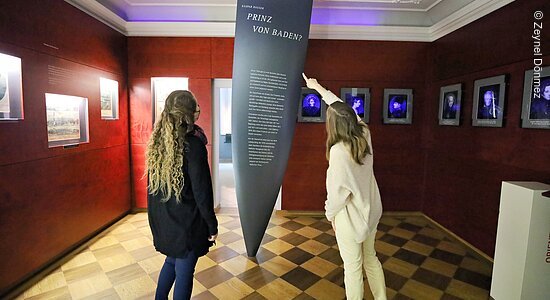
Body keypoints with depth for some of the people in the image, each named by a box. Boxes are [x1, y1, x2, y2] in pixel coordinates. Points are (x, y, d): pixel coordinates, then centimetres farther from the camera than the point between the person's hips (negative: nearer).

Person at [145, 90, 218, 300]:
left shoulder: (157, 142, -1)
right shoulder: (193, 145, -22)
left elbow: (154, 183, 8)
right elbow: (202, 192, -19)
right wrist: (212, 226, -8)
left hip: (161, 220, 7)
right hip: (186, 223, -7)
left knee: (172, 261, 28)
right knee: (184, 272, 11)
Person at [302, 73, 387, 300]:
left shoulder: (338, 150, -26)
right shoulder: (364, 135, -6)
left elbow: (340, 189, -23)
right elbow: (342, 107, 7)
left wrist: (330, 213, -4)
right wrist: (318, 87, 16)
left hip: (350, 216, -7)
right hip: (371, 211, 8)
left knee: (353, 267, 12)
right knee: (371, 258, 25)